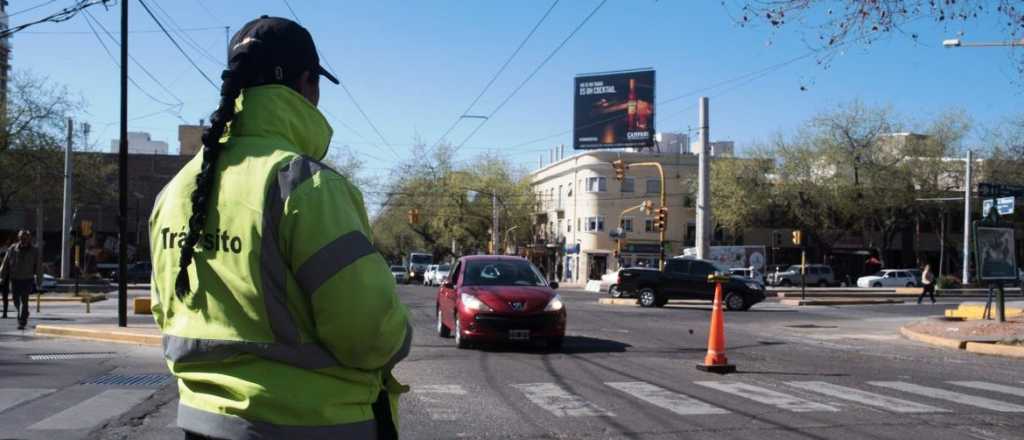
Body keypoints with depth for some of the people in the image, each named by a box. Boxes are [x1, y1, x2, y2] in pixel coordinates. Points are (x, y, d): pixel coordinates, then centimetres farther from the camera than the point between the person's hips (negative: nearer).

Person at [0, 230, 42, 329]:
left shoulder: (34, 251, 0)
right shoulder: (12, 249, 2)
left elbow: (38, 267, 2)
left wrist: (39, 280, 1)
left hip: (27, 280, -2)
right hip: (14, 279, 3)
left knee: (24, 301, -11)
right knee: (16, 301, 10)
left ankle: (22, 322, -9)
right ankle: (24, 316, 34)